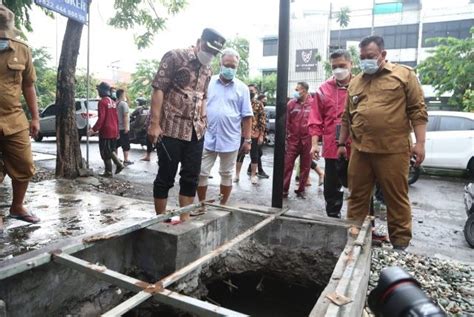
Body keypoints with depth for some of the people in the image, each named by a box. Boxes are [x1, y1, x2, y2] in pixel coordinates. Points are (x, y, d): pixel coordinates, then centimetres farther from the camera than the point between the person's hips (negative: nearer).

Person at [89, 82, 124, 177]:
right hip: (114, 131, 8)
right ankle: (119, 164, 5)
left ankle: (108, 172, 5)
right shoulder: (113, 102, 12)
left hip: (106, 132, -8)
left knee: (105, 152, 1)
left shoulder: (102, 102, -13)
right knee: (111, 150, 18)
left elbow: (101, 118, -20)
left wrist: (94, 129, -17)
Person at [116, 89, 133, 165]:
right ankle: (126, 160, -2)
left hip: (116, 127, 8)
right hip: (123, 127, -7)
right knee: (126, 144, -3)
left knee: (117, 143, 16)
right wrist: (126, 126, -20)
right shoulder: (124, 104, -13)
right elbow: (125, 116, -19)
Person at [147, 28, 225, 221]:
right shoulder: (174, 57, -6)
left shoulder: (207, 70, 14)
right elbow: (158, 89, -11)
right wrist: (154, 123, -17)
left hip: (196, 131, 7)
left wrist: (202, 123, 13)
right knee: (166, 177, 3)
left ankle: (185, 218, 23)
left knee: (191, 176, 10)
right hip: (171, 129, -6)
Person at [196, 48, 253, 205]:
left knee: (226, 174, 12)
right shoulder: (208, 82, 3)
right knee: (201, 173, 4)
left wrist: (247, 140, -2)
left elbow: (247, 116, 2)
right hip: (207, 138, 1)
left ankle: (222, 206, 27)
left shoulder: (242, 88, 3)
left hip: (230, 140, 0)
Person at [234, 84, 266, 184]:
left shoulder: (259, 104, 1)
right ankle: (237, 174, 18)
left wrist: (261, 135, -8)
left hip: (255, 134, -1)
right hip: (242, 133, 1)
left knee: (254, 155, 7)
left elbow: (263, 121, -1)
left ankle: (253, 175, 18)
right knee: (240, 155, 7)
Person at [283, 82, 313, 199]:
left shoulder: (313, 104, -3)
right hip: (293, 139, 1)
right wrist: (285, 138, 1)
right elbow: (286, 122, 5)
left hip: (307, 140, -1)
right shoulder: (291, 103, 3)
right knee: (287, 164, 0)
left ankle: (301, 190, 22)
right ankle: (284, 189, 7)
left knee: (305, 166, 9)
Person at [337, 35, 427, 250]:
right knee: (357, 197, 11)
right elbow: (347, 117, 19)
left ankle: (400, 243, 20)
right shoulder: (355, 82, 16)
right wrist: (341, 143, 17)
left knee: (396, 199, 6)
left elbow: (417, 110, -2)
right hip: (359, 150, 4)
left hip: (392, 150, -4)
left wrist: (420, 143, -9)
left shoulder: (404, 75, 3)